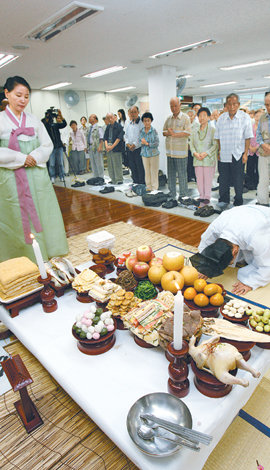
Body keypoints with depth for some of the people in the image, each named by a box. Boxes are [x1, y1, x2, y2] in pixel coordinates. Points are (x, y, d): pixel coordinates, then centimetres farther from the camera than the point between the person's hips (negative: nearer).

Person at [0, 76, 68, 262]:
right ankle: (22, 260, 11)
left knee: (42, 215, 4)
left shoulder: (34, 121, 12)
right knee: (17, 217, 0)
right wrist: (21, 159, -13)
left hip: (37, 176, 3)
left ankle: (46, 253, 16)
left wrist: (34, 158, -8)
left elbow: (48, 145, 10)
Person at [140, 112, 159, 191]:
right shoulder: (141, 131, 4)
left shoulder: (154, 131, -8)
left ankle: (154, 187, 11)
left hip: (153, 154, -4)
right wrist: (142, 142, -11)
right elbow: (140, 142, 11)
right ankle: (148, 187, 22)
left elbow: (157, 143, -11)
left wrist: (147, 143, -18)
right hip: (145, 154, 4)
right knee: (147, 171, 11)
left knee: (154, 172, 1)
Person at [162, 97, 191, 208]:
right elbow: (164, 132, 15)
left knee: (182, 175, 0)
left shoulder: (185, 118, -2)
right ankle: (172, 198, 13)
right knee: (171, 176, 6)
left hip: (181, 152, -5)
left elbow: (187, 133, -12)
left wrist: (174, 134, -9)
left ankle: (183, 197, 12)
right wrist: (168, 133, -7)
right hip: (170, 151, 5)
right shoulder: (168, 118, 15)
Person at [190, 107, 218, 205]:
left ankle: (207, 197, 9)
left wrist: (206, 153, -16)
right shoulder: (195, 131, 11)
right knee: (199, 179, 6)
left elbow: (215, 145, -7)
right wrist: (195, 153, -7)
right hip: (197, 160, 4)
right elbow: (191, 144, 11)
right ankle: (201, 196, 18)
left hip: (209, 159, -4)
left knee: (208, 179, -1)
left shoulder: (212, 130, -3)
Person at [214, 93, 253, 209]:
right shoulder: (221, 118, 7)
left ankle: (238, 203, 16)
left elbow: (248, 137, -1)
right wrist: (219, 152, 4)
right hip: (224, 155, 2)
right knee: (223, 179, 6)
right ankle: (224, 200, 21)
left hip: (238, 155, -2)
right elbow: (218, 137, 10)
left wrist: (245, 153, -7)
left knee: (238, 181, 3)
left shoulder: (245, 117, -1)